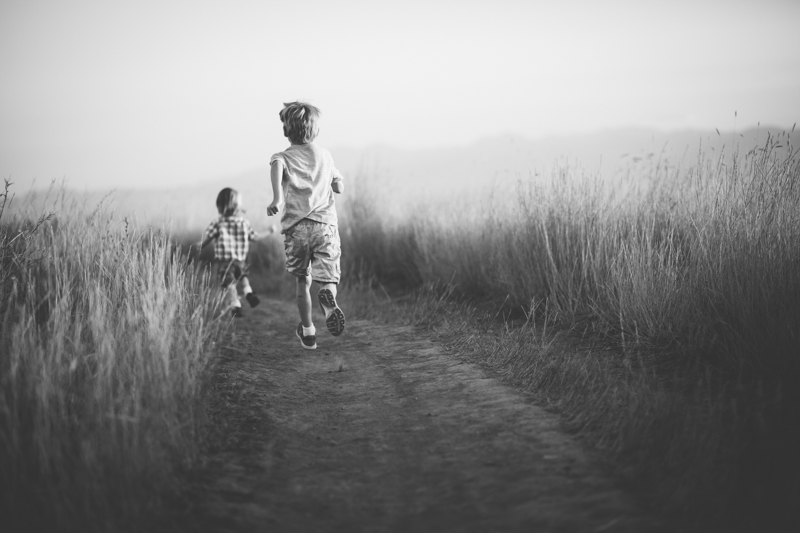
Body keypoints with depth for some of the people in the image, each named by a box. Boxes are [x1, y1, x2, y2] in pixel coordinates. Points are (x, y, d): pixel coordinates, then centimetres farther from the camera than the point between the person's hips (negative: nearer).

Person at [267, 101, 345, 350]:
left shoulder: (284, 157, 6)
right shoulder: (325, 155, 16)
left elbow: (276, 166, -19)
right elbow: (340, 187, 22)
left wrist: (277, 197, -33)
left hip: (296, 226, -1)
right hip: (325, 224, 1)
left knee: (302, 281, 16)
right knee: (328, 280, 0)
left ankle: (308, 332, 19)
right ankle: (328, 297, -37)